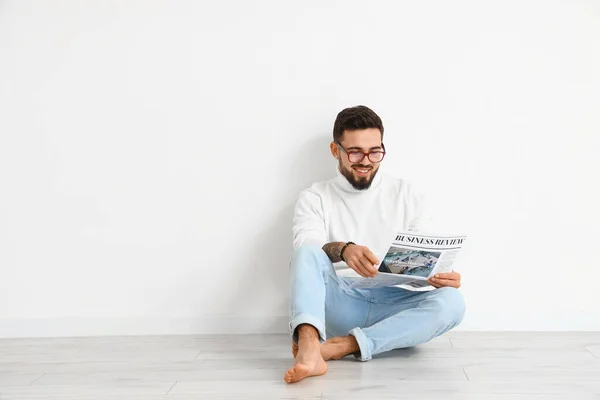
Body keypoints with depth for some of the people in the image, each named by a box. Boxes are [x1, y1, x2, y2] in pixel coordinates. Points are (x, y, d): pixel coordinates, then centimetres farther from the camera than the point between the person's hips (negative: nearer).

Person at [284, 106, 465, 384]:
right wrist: (343, 249, -35)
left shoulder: (404, 194, 11)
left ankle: (342, 346, -36)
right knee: (307, 253, -28)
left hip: (392, 308, 2)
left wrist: (443, 276, -18)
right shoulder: (314, 198, 6)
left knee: (451, 301, -28)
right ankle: (309, 349, -51)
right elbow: (306, 249, -13)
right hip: (339, 307, -1)